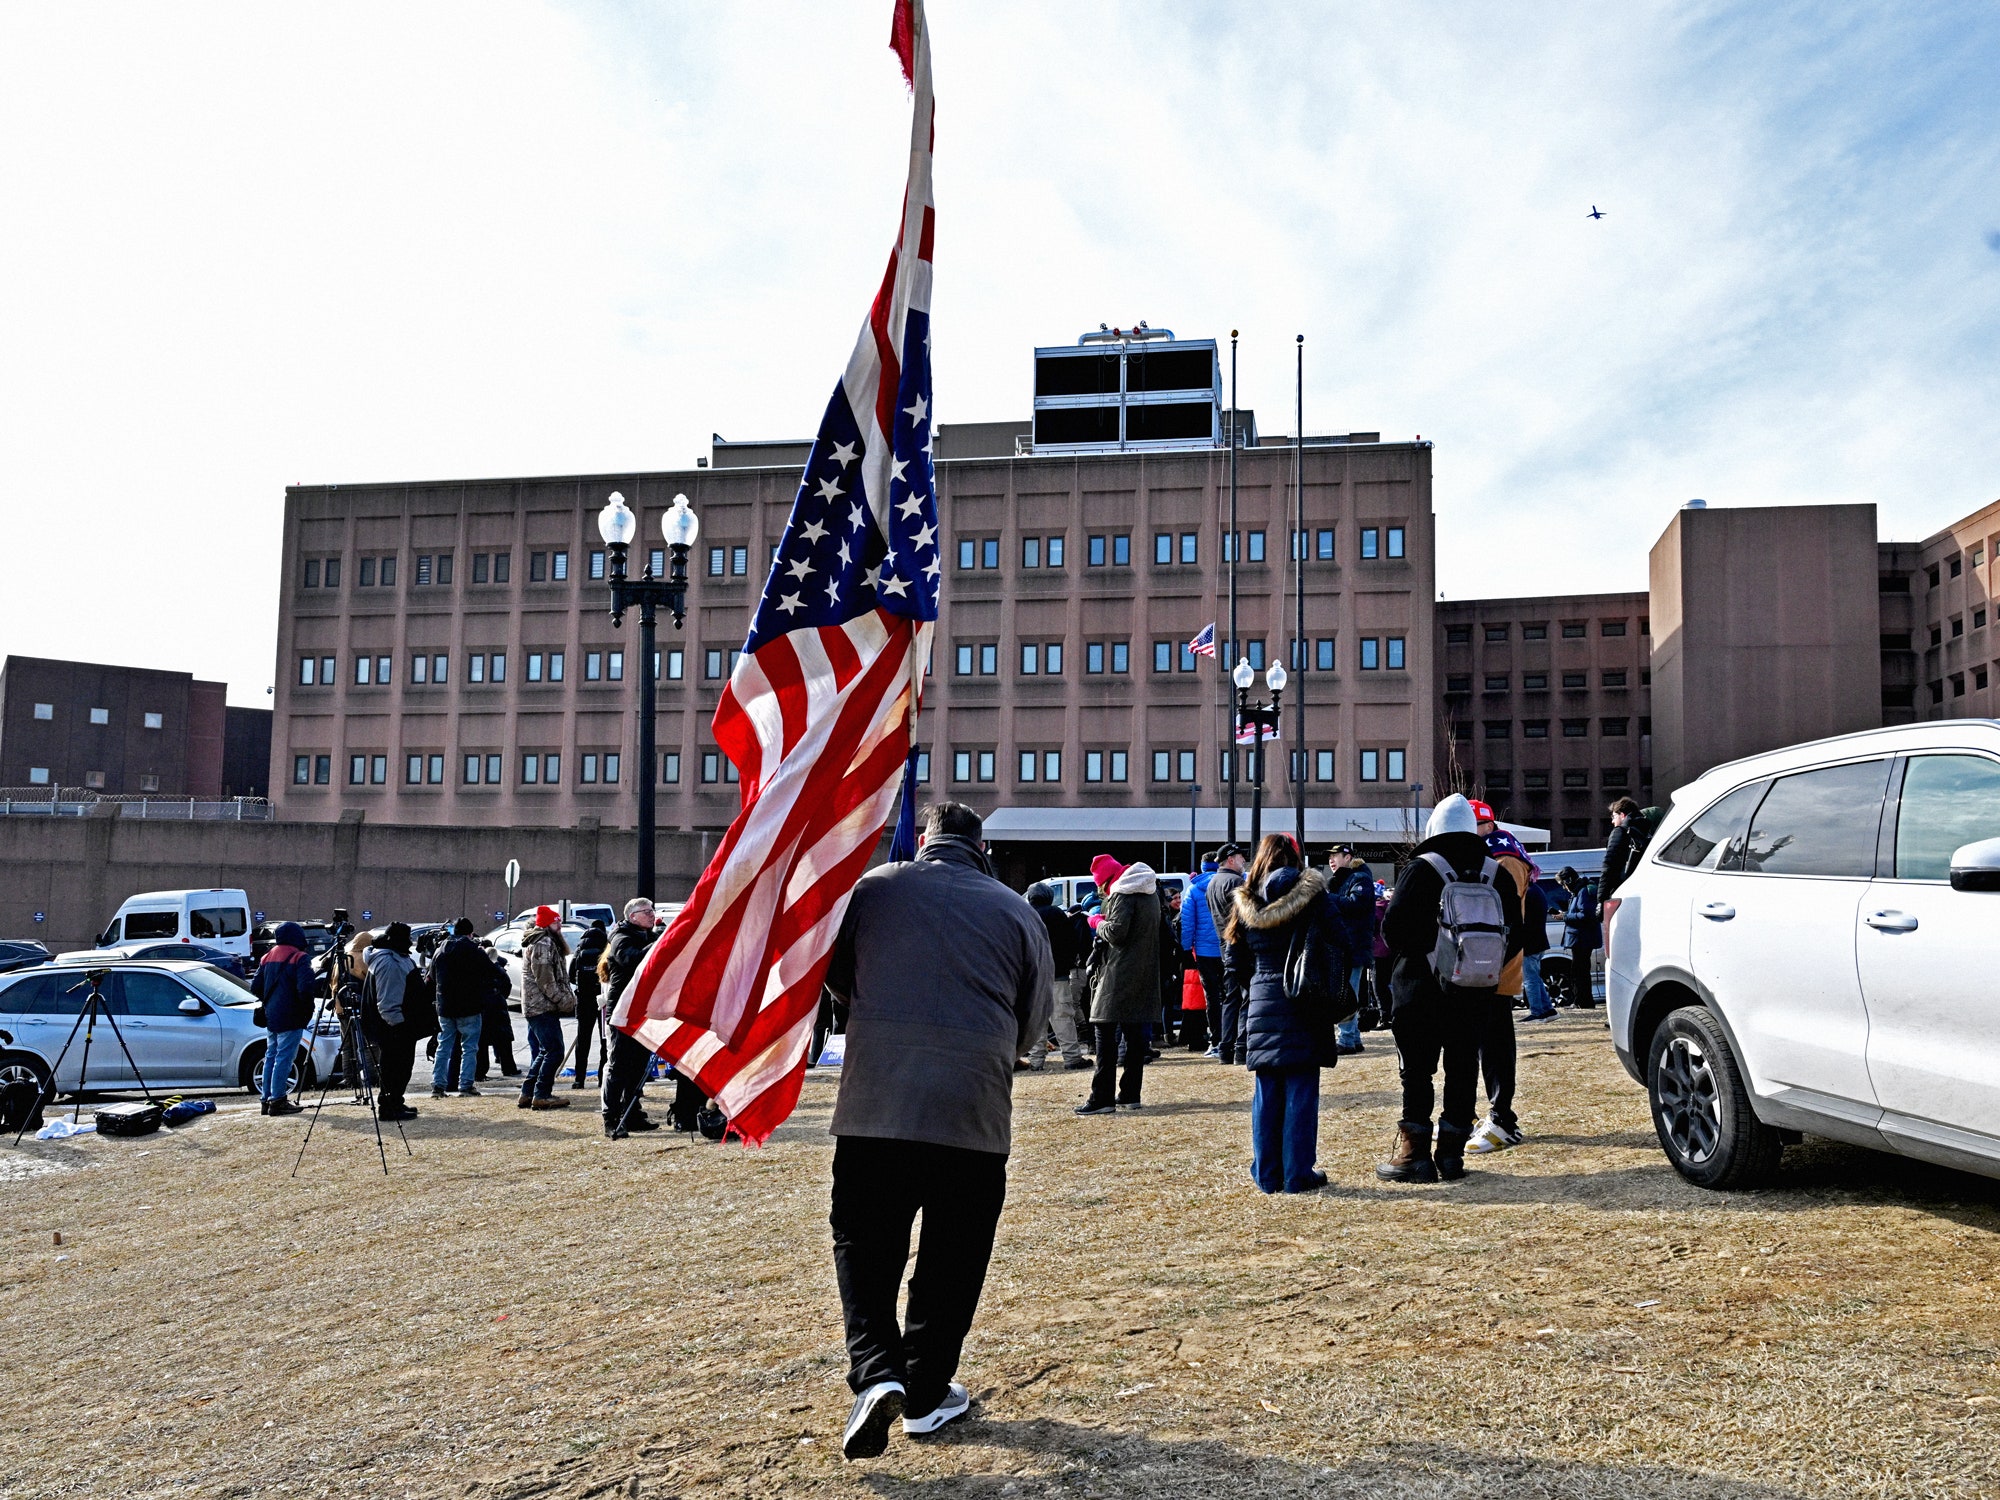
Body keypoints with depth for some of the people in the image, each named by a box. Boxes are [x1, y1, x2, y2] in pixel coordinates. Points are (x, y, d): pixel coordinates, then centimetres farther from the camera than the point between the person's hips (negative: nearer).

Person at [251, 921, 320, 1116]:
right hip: (290, 1018, -8)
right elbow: (305, 987, -22)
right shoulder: (299, 958, -11)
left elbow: (255, 987, 13)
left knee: (271, 1056, 13)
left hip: (271, 1017, 8)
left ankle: (267, 1099, 17)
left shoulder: (268, 957, 13)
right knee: (284, 1058, -5)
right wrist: (319, 983, -5)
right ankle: (277, 1100, -5)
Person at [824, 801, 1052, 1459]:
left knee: (862, 1241, 10)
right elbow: (1033, 1018, 12)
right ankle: (927, 1393, 21)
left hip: (875, 1101, 0)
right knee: (953, 1254, 14)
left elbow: (835, 978, 16)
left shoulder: (872, 887, 5)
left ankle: (876, 1372, -8)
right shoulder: (1019, 912, 7)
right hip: (975, 1107, 1)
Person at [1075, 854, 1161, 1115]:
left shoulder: (1122, 894, -12)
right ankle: (1131, 1094, 16)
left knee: (1106, 1033, -7)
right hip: (1145, 974, 9)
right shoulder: (1150, 893, 16)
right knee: (1135, 1034, 12)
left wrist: (1098, 922, -1)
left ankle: (1102, 1098, -10)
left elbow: (1116, 933, -19)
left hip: (1120, 975, -9)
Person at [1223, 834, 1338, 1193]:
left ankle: (1267, 1174, 13)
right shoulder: (1312, 895, -4)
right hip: (1304, 1005, -3)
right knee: (1302, 1090, 1)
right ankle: (1299, 1175, 3)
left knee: (1266, 1092, 9)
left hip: (1261, 1005, 3)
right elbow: (1339, 944, -4)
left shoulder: (1244, 903, 4)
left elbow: (1234, 961, 9)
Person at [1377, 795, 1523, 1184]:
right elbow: (1514, 930, 6)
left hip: (1421, 988, -4)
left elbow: (1393, 927, -15)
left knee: (1416, 1068, 3)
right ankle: (1452, 1151, 13)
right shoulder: (1495, 873, 3)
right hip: (1474, 990, 4)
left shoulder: (1422, 869, -11)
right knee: (1463, 1068, 11)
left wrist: (1407, 950, 6)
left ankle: (1415, 1152, 4)